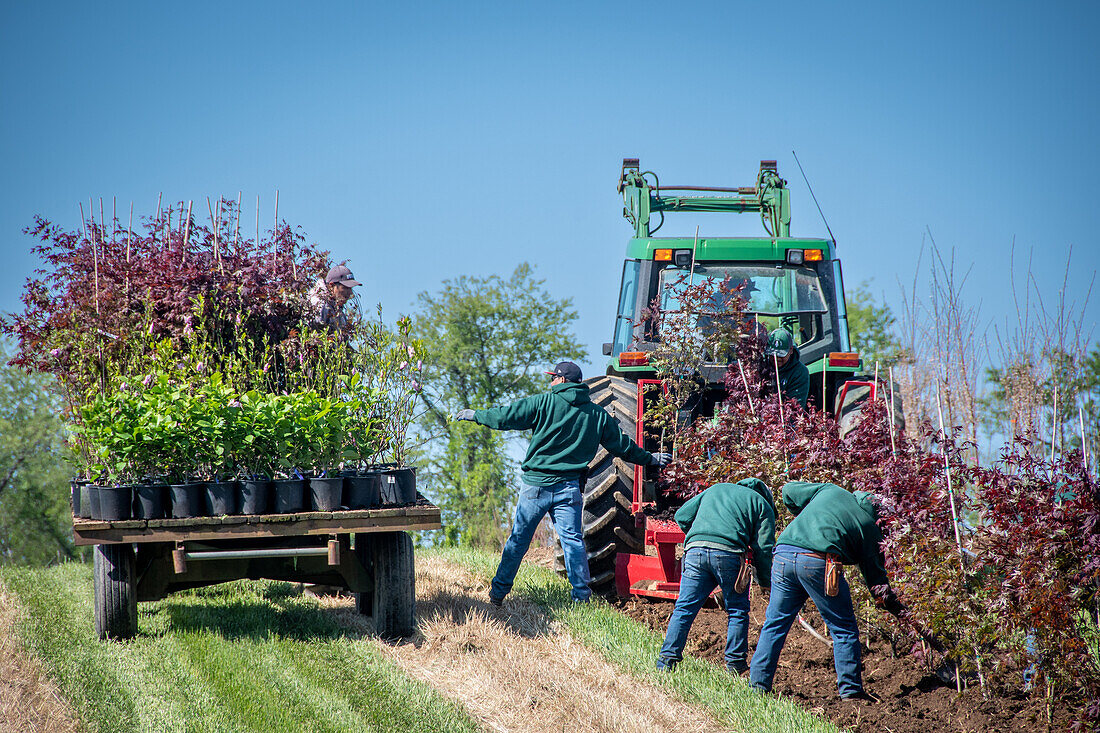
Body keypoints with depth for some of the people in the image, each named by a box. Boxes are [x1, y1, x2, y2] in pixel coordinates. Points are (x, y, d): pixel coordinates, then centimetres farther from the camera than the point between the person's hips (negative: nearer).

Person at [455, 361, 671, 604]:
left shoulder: (543, 402, -2)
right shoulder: (598, 414, 9)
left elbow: (506, 417, -1)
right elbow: (622, 445, 17)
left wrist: (477, 415, 15)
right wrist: (649, 459, 32)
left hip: (536, 484, -2)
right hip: (569, 487, 2)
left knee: (518, 540, 7)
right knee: (573, 541, 2)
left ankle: (497, 593, 15)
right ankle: (582, 596, -2)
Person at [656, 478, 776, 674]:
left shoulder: (715, 489, 32)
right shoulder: (762, 505, 20)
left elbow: (682, 516, 26)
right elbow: (763, 547, 10)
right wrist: (765, 582, 18)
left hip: (695, 550, 3)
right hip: (729, 552, -3)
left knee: (684, 609, 6)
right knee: (737, 611, 12)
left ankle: (667, 660, 2)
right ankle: (735, 663, 11)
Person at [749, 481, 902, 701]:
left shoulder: (830, 490, 24)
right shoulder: (868, 525, 17)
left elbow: (789, 490, 28)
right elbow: (874, 570, 20)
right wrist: (892, 604, 32)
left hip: (784, 553, 4)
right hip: (818, 562, -4)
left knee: (775, 623, 15)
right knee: (844, 630, 9)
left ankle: (757, 684, 14)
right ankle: (851, 690, 8)